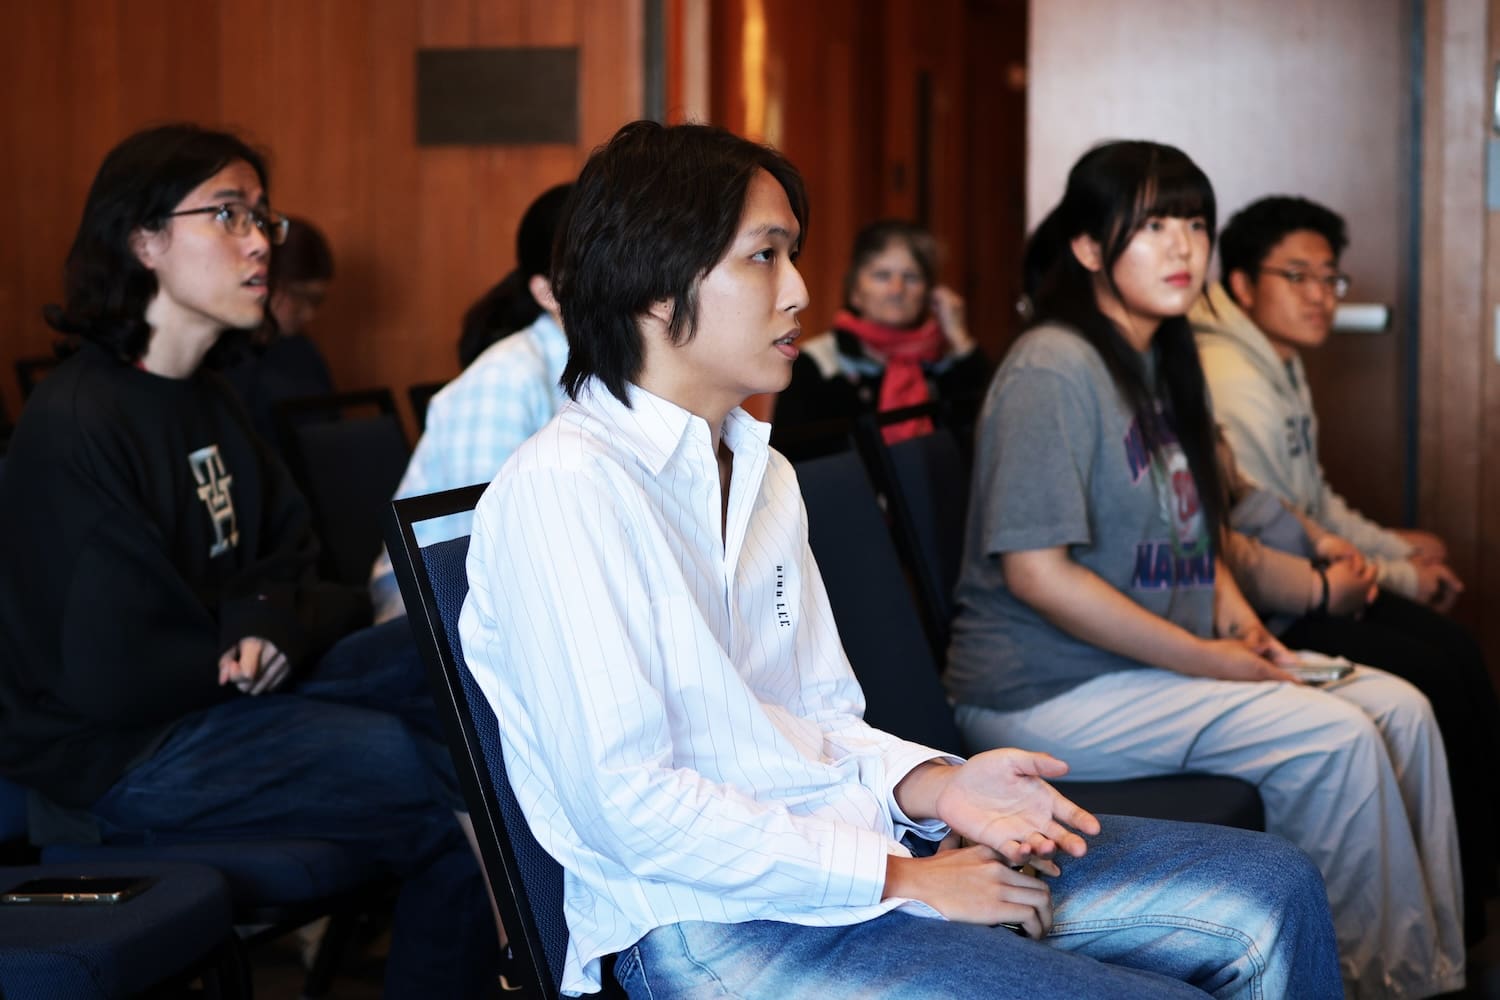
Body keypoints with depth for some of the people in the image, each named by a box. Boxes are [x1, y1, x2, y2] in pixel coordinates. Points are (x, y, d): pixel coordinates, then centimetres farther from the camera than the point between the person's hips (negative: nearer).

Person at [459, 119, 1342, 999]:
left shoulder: (764, 477, 18)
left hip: (832, 843, 9)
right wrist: (901, 878, -16)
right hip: (710, 924, -9)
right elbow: (629, 805, -18)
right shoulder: (563, 488, -12)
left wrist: (935, 786, -3)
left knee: (1270, 891, 1)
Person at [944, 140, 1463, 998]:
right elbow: (1034, 569, -22)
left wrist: (1231, 605, 5)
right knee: (1333, 736, -21)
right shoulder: (1053, 370, -17)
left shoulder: (1167, 360, 13)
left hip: (1162, 661, 9)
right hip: (1052, 690, -9)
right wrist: (1202, 660, -18)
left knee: (1400, 709, -4)